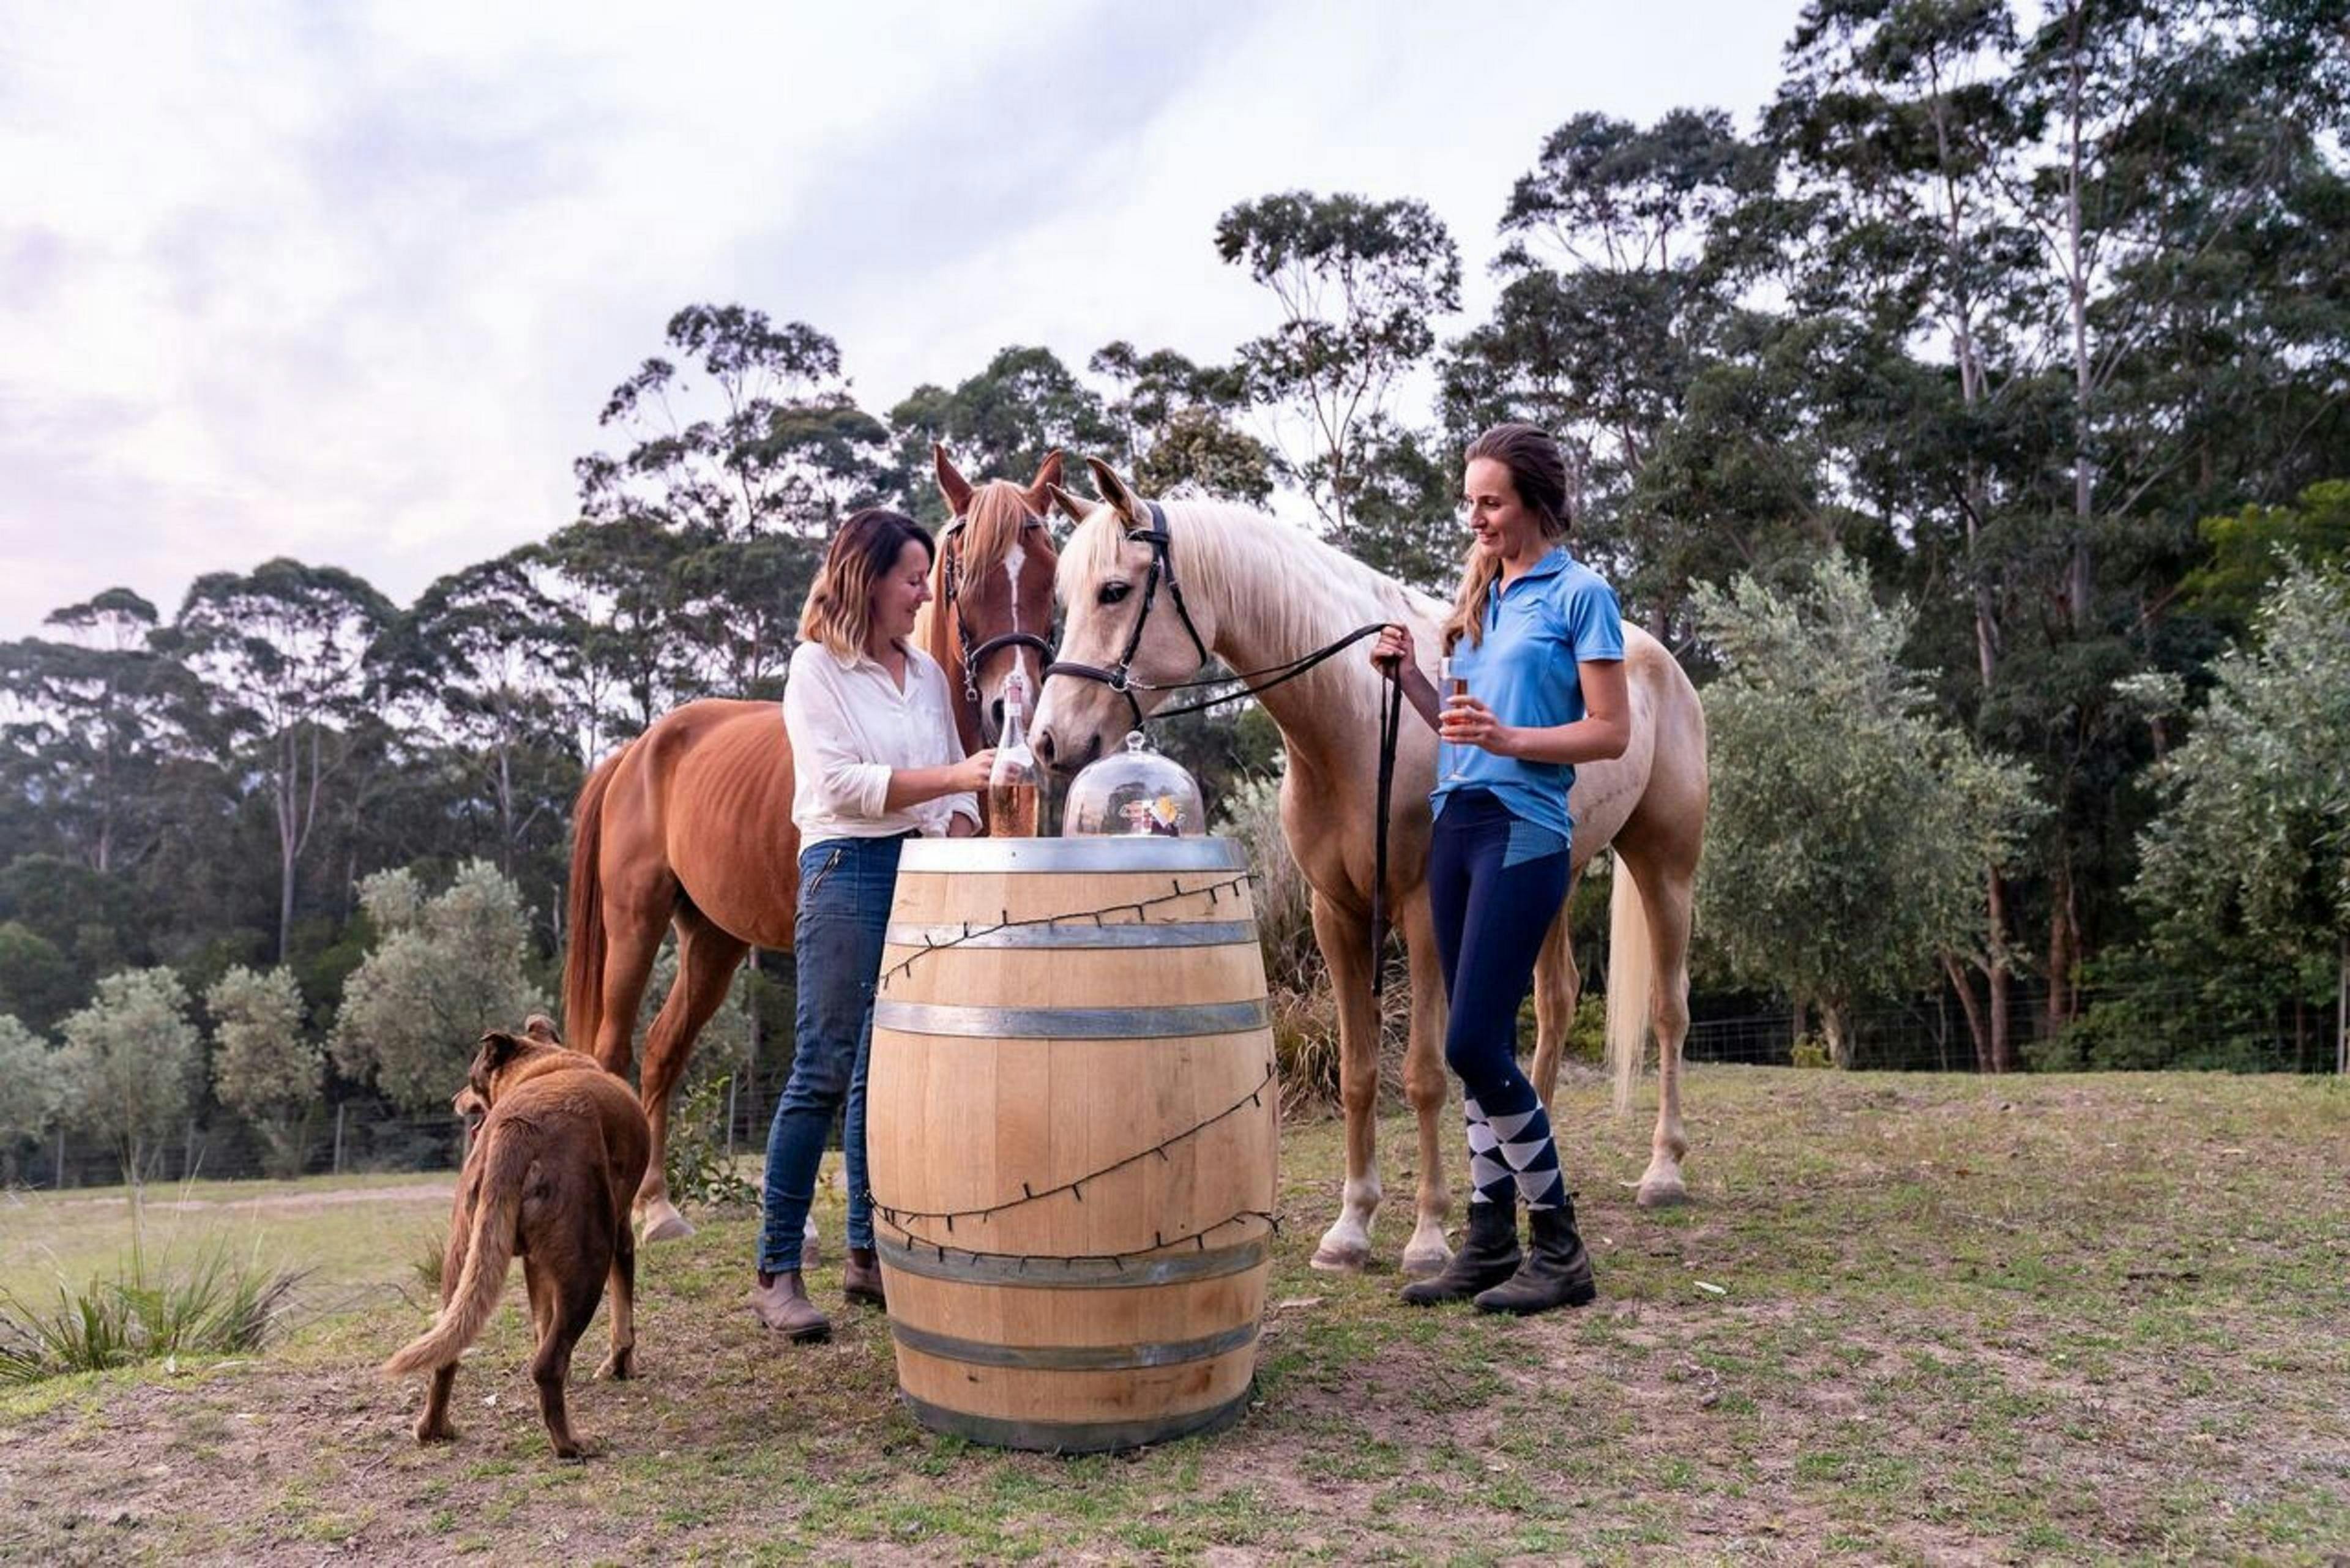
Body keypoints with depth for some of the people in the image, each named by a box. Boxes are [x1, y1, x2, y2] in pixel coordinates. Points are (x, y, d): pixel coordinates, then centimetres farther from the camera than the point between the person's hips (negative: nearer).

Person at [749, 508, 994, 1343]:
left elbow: (956, 784, 16)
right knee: (823, 1073, -6)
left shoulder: (928, 672, 14)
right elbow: (841, 781, -14)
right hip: (849, 869, -6)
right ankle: (776, 1268, 2)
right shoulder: (816, 668, -3)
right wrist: (950, 777, -22)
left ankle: (868, 1253, 20)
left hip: (924, 869, 6)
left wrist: (960, 844, -1)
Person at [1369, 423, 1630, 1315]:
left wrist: (1509, 738, -20)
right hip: (1456, 825, 7)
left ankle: (1561, 1254, 3)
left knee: (1474, 1044, -11)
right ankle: (1490, 1245, 18)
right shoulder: (1479, 593, 17)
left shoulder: (1580, 594, -3)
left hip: (1523, 833, -7)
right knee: (1479, 1050, 9)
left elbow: (1612, 732, -9)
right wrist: (1409, 678, 4)